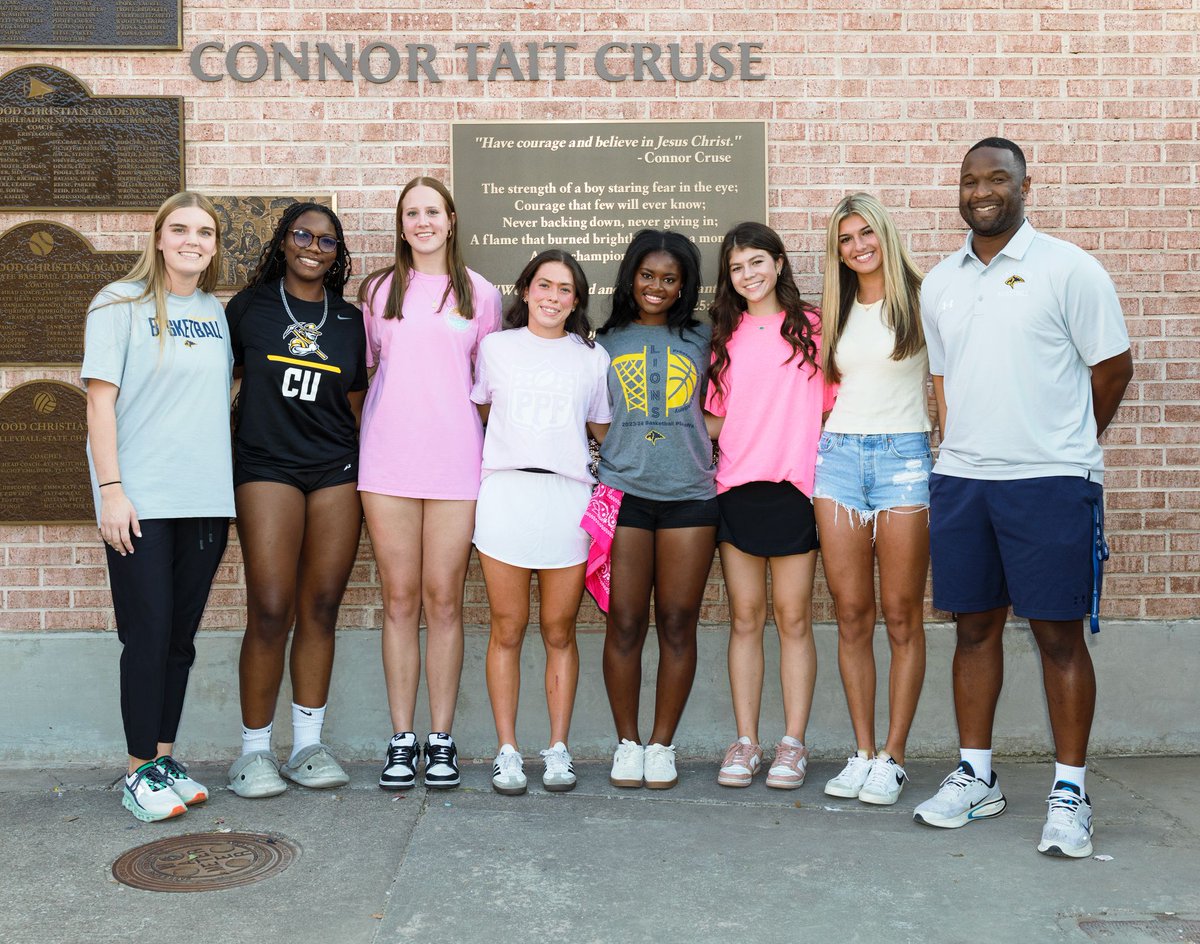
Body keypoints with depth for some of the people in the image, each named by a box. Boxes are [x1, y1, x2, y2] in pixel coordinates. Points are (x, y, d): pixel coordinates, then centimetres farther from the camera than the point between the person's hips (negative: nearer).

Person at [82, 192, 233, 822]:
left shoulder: (217, 312, 13)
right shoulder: (121, 303, -1)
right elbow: (100, 398, -6)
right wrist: (111, 488, -13)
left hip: (206, 498, 5)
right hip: (140, 502, -5)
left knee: (181, 637, 10)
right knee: (148, 636, -2)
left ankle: (165, 758, 21)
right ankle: (140, 774, 9)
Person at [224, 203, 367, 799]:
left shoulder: (350, 320, 13)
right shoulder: (249, 306, 7)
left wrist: (369, 480, 13)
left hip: (337, 472, 3)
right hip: (266, 467, -2)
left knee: (321, 610, 3)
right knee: (271, 611, -9)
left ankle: (307, 745, 14)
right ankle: (254, 750, 5)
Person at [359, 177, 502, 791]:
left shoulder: (480, 294, 11)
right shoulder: (379, 290, 12)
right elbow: (365, 367, 19)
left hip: (455, 460, -1)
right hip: (387, 460, 1)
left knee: (444, 600, 0)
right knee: (400, 599, 2)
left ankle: (441, 740, 10)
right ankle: (402, 740, 11)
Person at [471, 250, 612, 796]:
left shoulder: (593, 358, 15)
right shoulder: (495, 348, 13)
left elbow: (605, 432, 18)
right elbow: (479, 415, 22)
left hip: (569, 497, 1)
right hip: (506, 492, 0)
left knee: (559, 632, 3)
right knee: (507, 630, 1)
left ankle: (558, 749, 14)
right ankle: (507, 751, 10)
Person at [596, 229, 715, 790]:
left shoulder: (701, 341, 14)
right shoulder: (606, 342, 14)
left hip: (689, 495, 1)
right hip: (622, 491, 0)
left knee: (678, 624, 2)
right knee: (625, 624, -1)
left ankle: (662, 744, 15)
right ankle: (627, 742, 15)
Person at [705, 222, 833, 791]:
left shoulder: (810, 326, 4)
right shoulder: (726, 336, 13)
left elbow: (829, 404, 4)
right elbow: (717, 418, 15)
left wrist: (826, 468, -3)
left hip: (794, 487, -3)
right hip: (736, 488, 3)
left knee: (793, 618, 2)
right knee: (745, 618, 6)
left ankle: (793, 744, 11)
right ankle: (745, 744, 12)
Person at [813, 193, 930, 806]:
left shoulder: (920, 298, 2)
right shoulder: (836, 311, 17)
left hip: (903, 456, -4)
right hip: (838, 454, 4)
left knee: (901, 616, -1)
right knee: (851, 615, 4)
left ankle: (893, 757, 7)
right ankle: (862, 752, 12)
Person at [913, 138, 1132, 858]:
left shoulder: (1068, 268, -3)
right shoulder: (940, 283, 12)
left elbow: (1113, 368, 2)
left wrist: (1061, 448, 11)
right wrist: (964, 451, 12)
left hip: (1051, 482, -4)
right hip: (959, 481, 5)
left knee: (1059, 635, 0)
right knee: (975, 627, 11)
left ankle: (1071, 792, 12)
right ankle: (977, 777, 23)